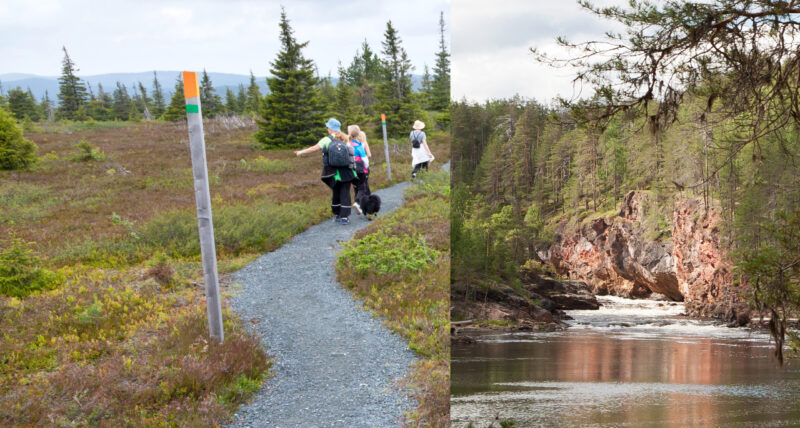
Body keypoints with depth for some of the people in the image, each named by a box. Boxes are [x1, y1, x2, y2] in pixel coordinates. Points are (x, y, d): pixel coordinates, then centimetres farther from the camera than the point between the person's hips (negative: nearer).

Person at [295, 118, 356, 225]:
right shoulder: (345, 139, 7)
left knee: (336, 192, 14)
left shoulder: (327, 140, -2)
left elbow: (314, 148, 0)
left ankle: (337, 215, 21)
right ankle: (344, 217, -5)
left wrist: (301, 152, 11)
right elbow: (350, 152, 7)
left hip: (334, 173, -1)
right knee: (345, 193, 1)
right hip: (346, 171, 1)